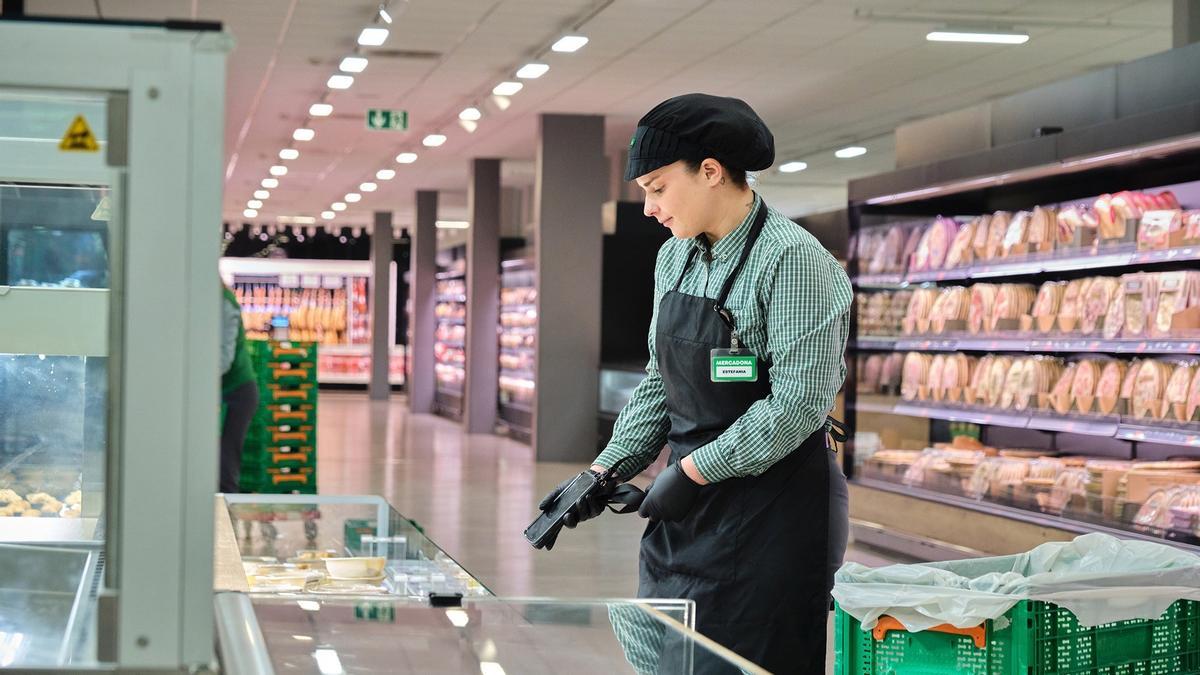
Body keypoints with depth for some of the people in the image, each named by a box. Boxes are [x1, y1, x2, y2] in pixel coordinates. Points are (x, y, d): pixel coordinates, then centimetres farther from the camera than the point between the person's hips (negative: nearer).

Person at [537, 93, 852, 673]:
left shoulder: (792, 260, -15)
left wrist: (691, 472, -17)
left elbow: (799, 402, -20)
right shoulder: (674, 259, 10)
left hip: (770, 514, -7)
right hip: (687, 507, 8)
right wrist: (605, 470, 7)